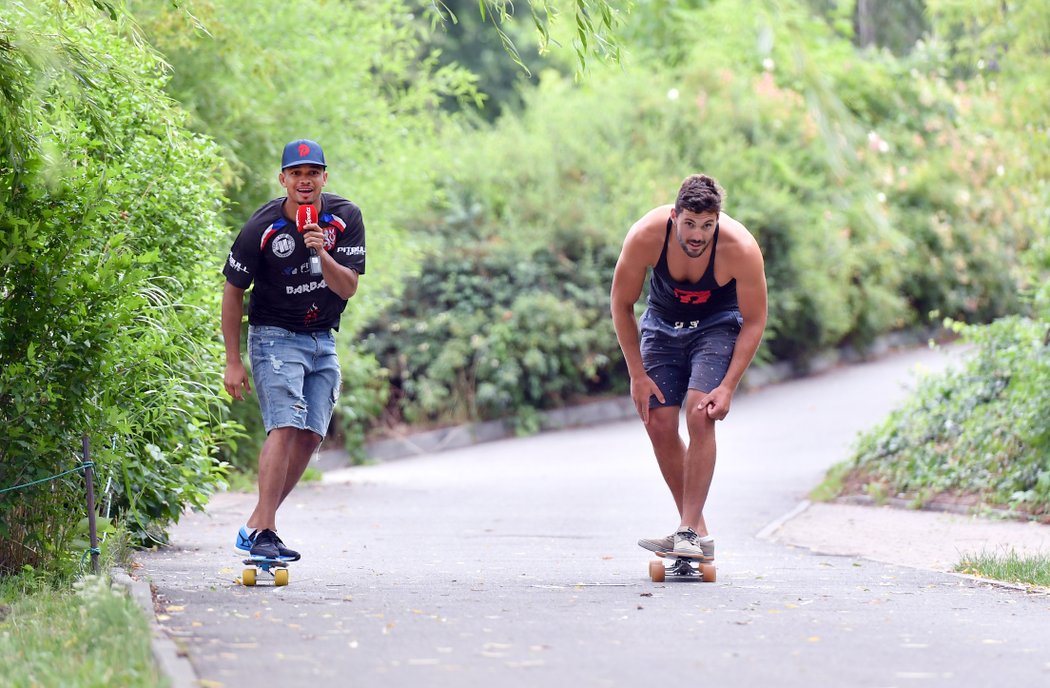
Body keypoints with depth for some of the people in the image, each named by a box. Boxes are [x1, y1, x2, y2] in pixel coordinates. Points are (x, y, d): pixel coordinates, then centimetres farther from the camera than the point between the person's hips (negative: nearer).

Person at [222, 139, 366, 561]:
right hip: (275, 336, -5)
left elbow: (348, 288, -11)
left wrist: (322, 254, -31)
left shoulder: (345, 218, -7)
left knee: (311, 435, 0)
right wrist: (233, 362, -6)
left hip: (323, 340, 5)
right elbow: (233, 291, -5)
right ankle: (261, 530, -23)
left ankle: (258, 525, 8)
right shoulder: (262, 227, -14)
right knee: (285, 426, -20)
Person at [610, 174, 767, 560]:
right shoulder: (646, 237, -29)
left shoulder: (741, 248, -32)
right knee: (659, 424, -5)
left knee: (700, 415, -22)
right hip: (663, 323, 3)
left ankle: (690, 532, -20)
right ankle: (696, 530, 7)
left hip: (718, 323, -2)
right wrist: (637, 374, -14)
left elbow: (754, 321, -19)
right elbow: (621, 304, -13)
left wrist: (728, 387, -25)